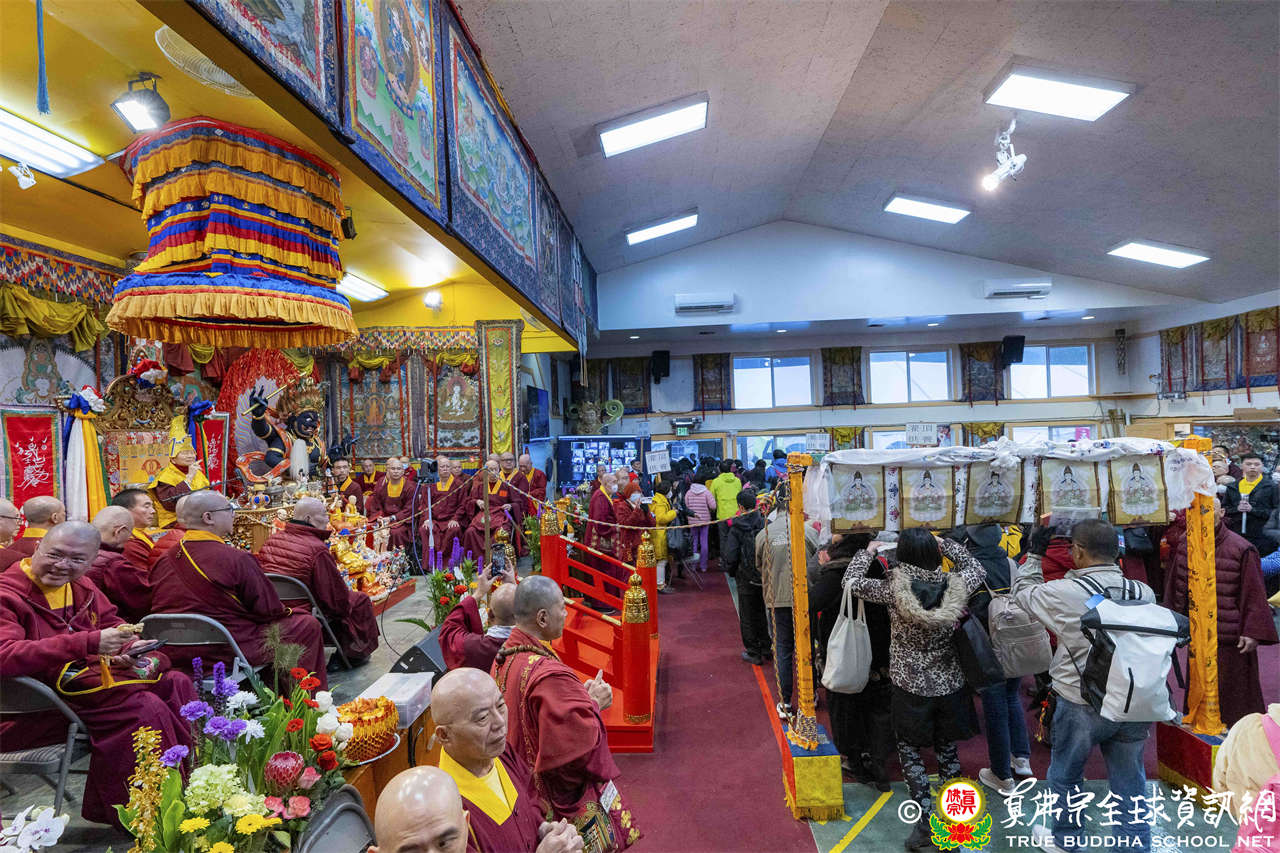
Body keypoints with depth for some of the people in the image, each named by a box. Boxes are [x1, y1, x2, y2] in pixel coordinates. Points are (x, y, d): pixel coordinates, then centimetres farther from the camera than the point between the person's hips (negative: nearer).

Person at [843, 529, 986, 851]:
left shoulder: (894, 589, -20)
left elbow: (852, 581, -8)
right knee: (947, 752, 18)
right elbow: (977, 569, 10)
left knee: (910, 752, 15)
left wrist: (869, 551, 5)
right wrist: (946, 544, 13)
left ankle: (926, 821, 12)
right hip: (950, 685, 3)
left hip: (911, 686, -3)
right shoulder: (954, 585, -11)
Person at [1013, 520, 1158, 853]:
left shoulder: (1063, 592, -19)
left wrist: (1034, 553, 13)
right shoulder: (1144, 592, -8)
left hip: (1082, 706, -3)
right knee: (1130, 786, 18)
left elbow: (1023, 591, -1)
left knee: (1064, 776, 20)